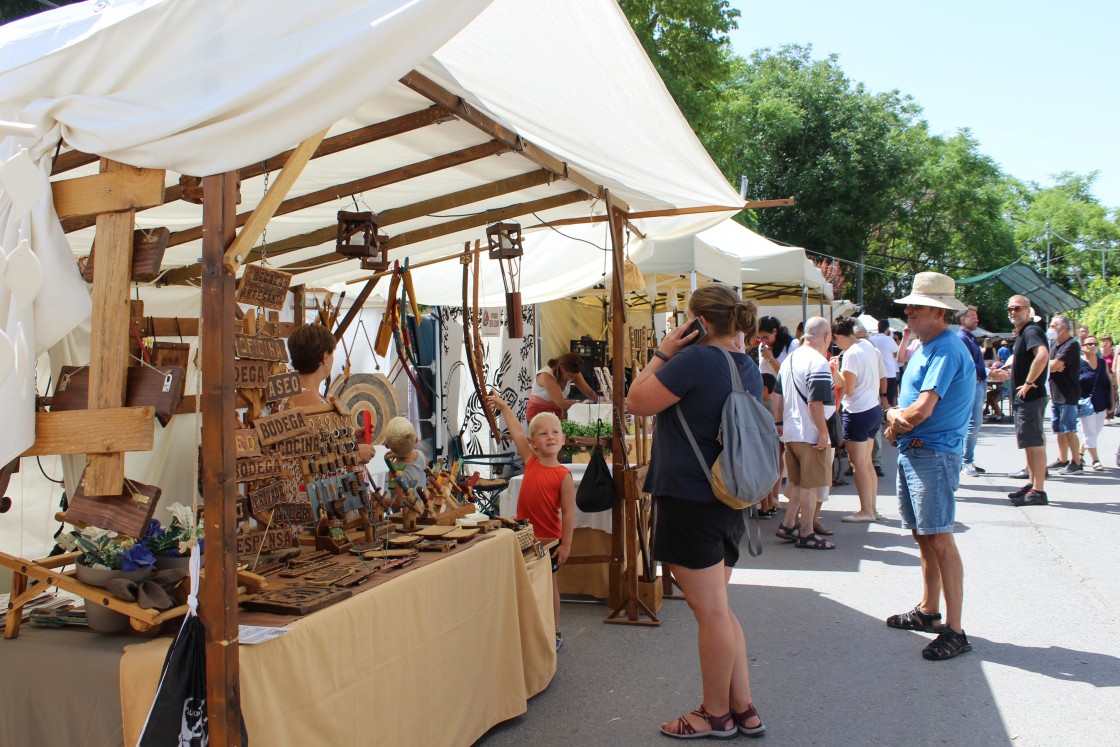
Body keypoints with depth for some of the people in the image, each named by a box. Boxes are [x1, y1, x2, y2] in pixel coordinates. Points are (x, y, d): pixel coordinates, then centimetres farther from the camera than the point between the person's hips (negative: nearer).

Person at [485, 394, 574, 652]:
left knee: (548, 585, 9)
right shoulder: (530, 462, -2)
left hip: (548, 539, -4)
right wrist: (503, 406, 16)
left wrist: (565, 544, -15)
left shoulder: (563, 476, -15)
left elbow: (568, 513, -14)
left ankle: (553, 633, 22)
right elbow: (517, 433, 8)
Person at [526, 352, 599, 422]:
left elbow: (589, 392, -9)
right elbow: (562, 404, -34)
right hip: (538, 413, -5)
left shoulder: (573, 373, -9)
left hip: (558, 412, 5)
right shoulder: (546, 376, -28)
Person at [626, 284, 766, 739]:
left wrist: (663, 354, -4)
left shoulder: (697, 359, -18)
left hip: (690, 500, -9)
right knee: (717, 609, 19)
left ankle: (717, 715, 18)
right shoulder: (749, 369, 10)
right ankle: (743, 710, 25)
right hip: (729, 501, 9)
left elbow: (637, 402, -13)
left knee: (710, 612, 3)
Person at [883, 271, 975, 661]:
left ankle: (954, 631, -4)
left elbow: (921, 410, -22)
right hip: (912, 452, 10)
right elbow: (905, 406, 16)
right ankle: (928, 611, 29)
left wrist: (894, 419, -2)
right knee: (923, 536, 17)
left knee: (939, 539, -9)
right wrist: (897, 418, -7)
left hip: (934, 454, -10)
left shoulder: (946, 350, -15)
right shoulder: (924, 348, 16)